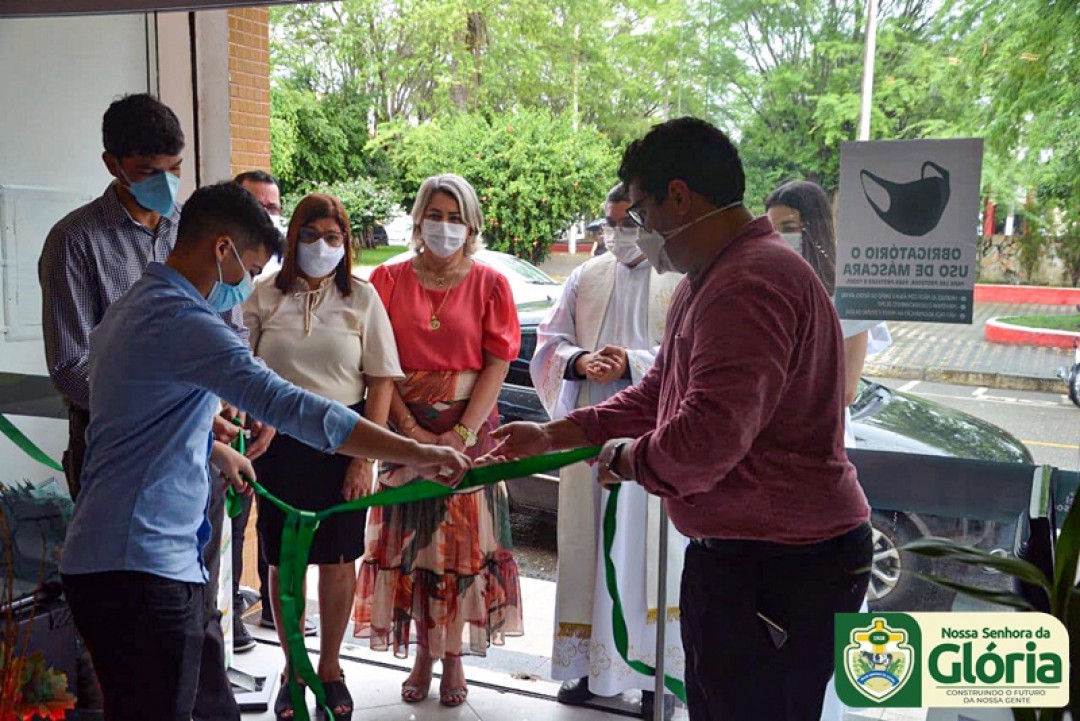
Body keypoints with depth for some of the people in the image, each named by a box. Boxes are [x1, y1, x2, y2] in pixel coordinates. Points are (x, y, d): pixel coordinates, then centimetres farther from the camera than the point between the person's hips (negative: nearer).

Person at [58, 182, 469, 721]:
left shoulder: (131, 308, 15)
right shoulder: (183, 321, -20)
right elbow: (289, 406, -29)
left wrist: (215, 450, 38)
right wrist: (417, 454, -29)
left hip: (101, 558, 11)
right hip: (144, 568, -11)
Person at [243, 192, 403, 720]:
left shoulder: (362, 298, 0)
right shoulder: (265, 297, 1)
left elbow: (381, 381, -2)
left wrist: (365, 459, -8)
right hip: (280, 439, 1)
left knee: (338, 561, 9)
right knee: (284, 561, 9)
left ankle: (330, 667, 29)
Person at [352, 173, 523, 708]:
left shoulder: (489, 284, 3)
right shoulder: (390, 280, 5)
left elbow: (497, 363, -3)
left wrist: (462, 433, -13)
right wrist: (410, 429, -11)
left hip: (469, 430, -1)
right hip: (405, 429, 1)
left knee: (463, 541, 1)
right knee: (410, 539, 4)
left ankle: (454, 657, 15)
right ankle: (423, 655, 18)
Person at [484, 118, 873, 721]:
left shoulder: (750, 285, -24)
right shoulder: (706, 281, 14)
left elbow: (710, 436, -31)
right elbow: (657, 395, 20)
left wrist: (626, 459, -11)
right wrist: (550, 437, 15)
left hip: (782, 566, -11)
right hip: (732, 552, 11)